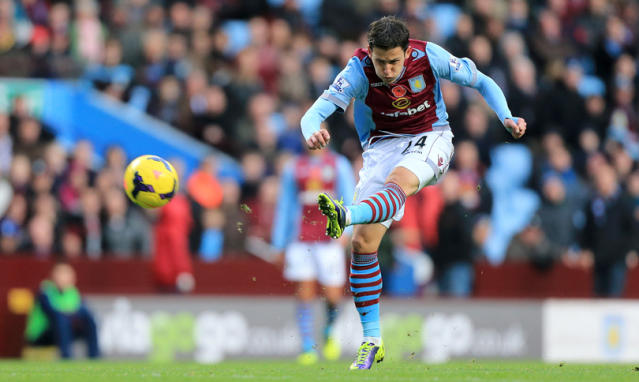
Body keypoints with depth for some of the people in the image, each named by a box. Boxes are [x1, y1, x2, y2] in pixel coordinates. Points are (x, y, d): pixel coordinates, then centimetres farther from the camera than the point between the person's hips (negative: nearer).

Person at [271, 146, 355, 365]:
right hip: (301, 240, 1)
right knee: (305, 292, -7)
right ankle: (308, 348, -3)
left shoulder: (339, 165, 6)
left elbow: (349, 200, 1)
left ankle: (329, 333, 25)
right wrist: (279, 245, 12)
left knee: (333, 295, -4)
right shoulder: (293, 168, 12)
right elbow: (285, 206, 15)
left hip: (330, 239, -1)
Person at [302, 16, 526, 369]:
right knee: (363, 242, -10)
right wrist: (312, 133, -49)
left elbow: (481, 82, -3)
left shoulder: (428, 56, -17)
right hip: (383, 144, 1)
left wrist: (507, 118, -18)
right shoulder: (358, 70, -18)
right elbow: (314, 114, -25)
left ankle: (346, 217, -66)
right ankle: (371, 341, -3)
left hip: (430, 137, -1)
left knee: (399, 180, -38)